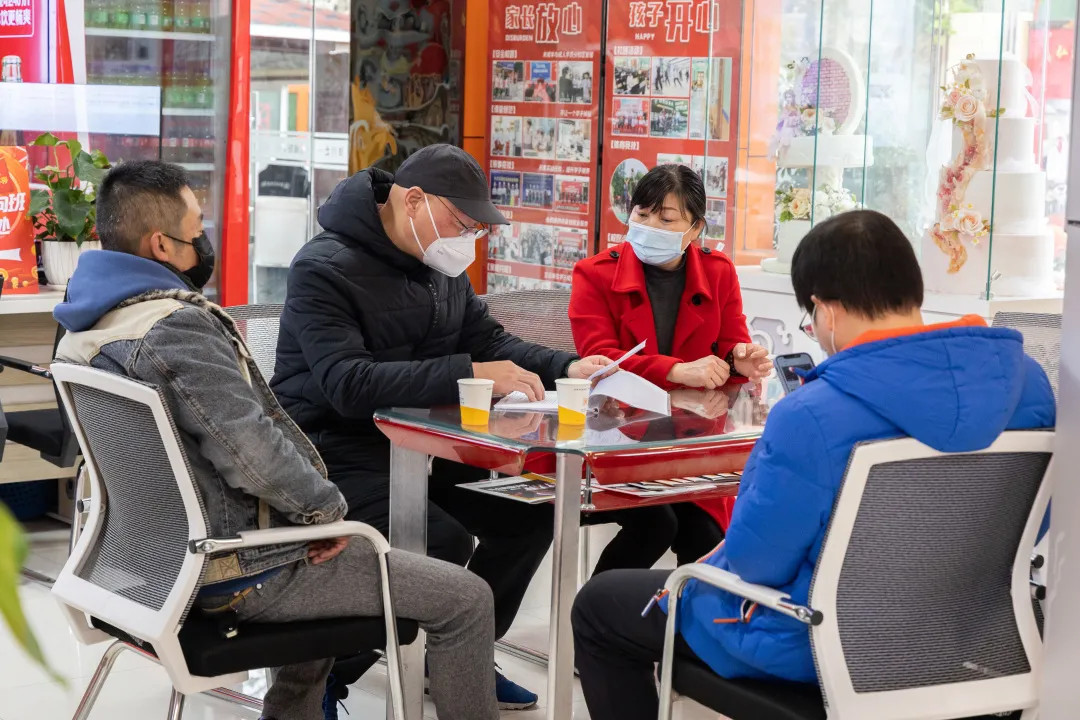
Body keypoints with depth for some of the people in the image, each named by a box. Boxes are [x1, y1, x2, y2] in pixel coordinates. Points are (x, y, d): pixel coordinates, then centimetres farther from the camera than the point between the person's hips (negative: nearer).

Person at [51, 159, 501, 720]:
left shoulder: (85, 326, 5)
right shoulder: (175, 327, -25)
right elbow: (254, 456, -29)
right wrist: (328, 508, -12)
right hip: (235, 573, -10)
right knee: (465, 599, -4)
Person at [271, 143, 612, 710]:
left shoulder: (442, 266, 8)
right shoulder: (324, 269, -18)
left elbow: (488, 340, 14)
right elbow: (348, 384, -30)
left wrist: (565, 369, -5)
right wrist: (469, 376, -36)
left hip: (416, 443, 8)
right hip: (334, 455, -8)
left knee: (531, 510, -1)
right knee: (444, 542, -28)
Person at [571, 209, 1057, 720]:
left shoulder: (811, 417, -31)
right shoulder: (1023, 380, -11)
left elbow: (752, 562, -19)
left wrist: (712, 564, 6)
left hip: (819, 648, -7)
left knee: (598, 605, 16)